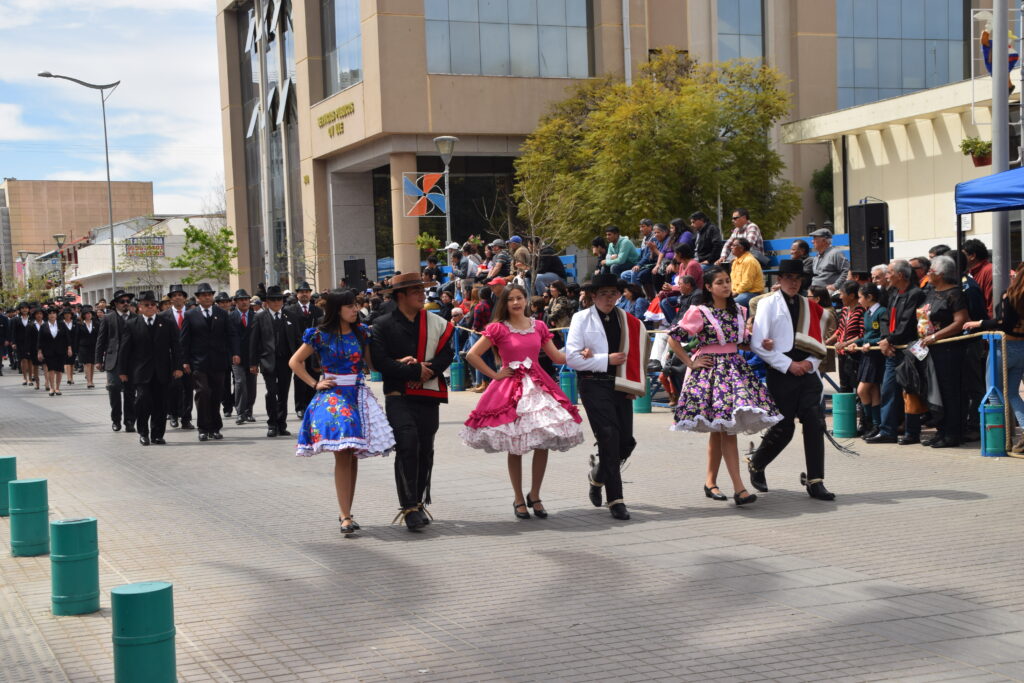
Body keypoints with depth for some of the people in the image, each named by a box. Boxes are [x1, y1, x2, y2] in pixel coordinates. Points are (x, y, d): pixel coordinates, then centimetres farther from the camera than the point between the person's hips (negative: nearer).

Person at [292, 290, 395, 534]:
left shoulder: (361, 332, 9)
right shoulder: (321, 335, -1)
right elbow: (295, 362, 7)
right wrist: (314, 384, 0)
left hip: (357, 395, 4)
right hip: (333, 395, -4)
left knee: (352, 456, 5)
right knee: (342, 454, -13)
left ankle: (346, 512, 13)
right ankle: (345, 516, -13)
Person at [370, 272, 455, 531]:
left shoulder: (436, 323, 9)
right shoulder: (383, 326, -1)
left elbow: (447, 354, 3)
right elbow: (380, 361, -10)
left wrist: (427, 369, -13)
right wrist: (415, 371, -13)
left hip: (428, 396, 4)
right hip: (398, 396, -4)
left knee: (425, 449, 8)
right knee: (407, 445, -16)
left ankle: (419, 503, 20)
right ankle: (409, 506, -11)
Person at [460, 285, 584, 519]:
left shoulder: (539, 326, 10)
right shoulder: (498, 328, -2)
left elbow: (557, 357, 11)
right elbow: (472, 355, -4)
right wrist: (494, 375, -5)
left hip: (538, 384, 3)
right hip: (510, 386, -3)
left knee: (543, 442, -3)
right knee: (515, 447, 1)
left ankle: (534, 496, 12)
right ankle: (518, 499, 14)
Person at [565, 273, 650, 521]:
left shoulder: (629, 322, 13)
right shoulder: (582, 319, 1)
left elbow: (638, 352, 18)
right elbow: (572, 357, -8)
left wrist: (635, 384, 4)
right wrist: (607, 360, -10)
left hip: (620, 386, 5)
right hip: (594, 385, -4)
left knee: (626, 441, 2)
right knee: (609, 437, -12)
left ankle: (599, 475, 33)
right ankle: (615, 500, -5)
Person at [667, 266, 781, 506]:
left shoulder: (738, 311, 14)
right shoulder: (699, 312, -4)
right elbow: (673, 338, -3)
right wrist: (690, 363, -6)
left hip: (735, 367, 6)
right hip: (710, 368, -5)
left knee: (720, 429, 5)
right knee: (727, 429, -11)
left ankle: (710, 481, 16)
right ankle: (738, 488, -14)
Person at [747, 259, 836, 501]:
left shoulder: (809, 306, 15)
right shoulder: (768, 304, 0)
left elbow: (819, 344, 16)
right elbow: (757, 344, -8)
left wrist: (810, 362, -5)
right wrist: (788, 365, -12)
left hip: (808, 373, 4)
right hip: (781, 375, -4)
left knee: (815, 425, -6)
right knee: (783, 429, -1)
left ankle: (815, 481, -2)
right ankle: (756, 465, 25)